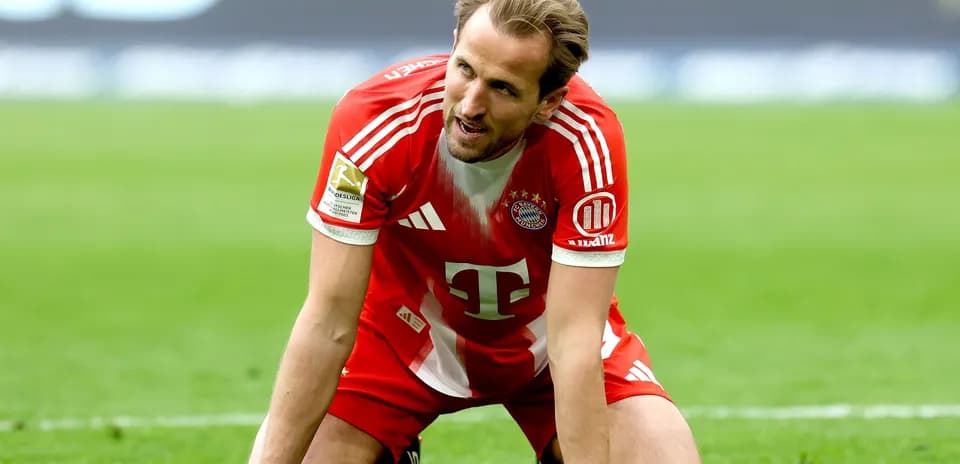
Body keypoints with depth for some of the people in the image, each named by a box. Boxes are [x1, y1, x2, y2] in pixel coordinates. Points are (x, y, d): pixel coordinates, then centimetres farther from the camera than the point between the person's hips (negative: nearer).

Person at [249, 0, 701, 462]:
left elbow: (573, 341, -31)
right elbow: (328, 323, -26)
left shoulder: (588, 140, -31)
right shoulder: (370, 120, -30)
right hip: (405, 336, 1)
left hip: (543, 344, 0)